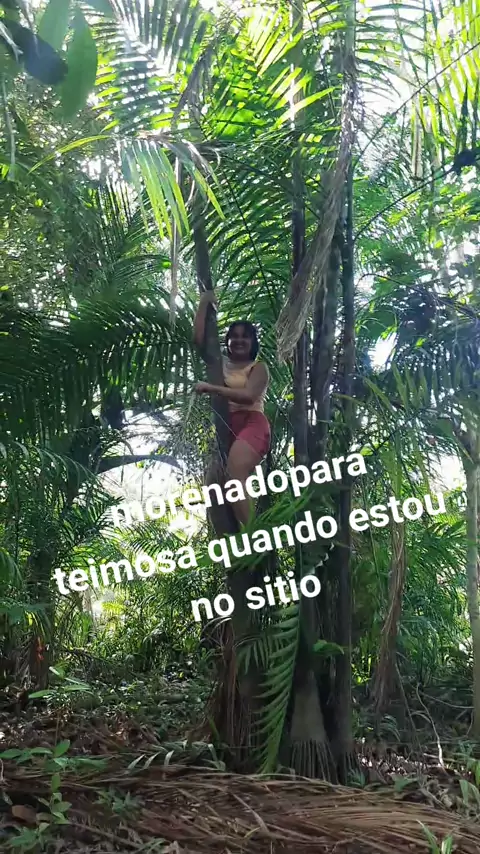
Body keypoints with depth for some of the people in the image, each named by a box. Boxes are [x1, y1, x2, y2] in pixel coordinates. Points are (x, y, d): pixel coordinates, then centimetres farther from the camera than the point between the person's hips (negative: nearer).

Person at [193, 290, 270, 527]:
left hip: (251, 425, -6)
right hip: (224, 428, 6)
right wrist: (204, 303, 16)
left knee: (233, 478, -30)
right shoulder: (222, 364, 21)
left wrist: (212, 388, -16)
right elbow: (198, 338, 15)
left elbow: (249, 396, -13)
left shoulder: (258, 367, 6)